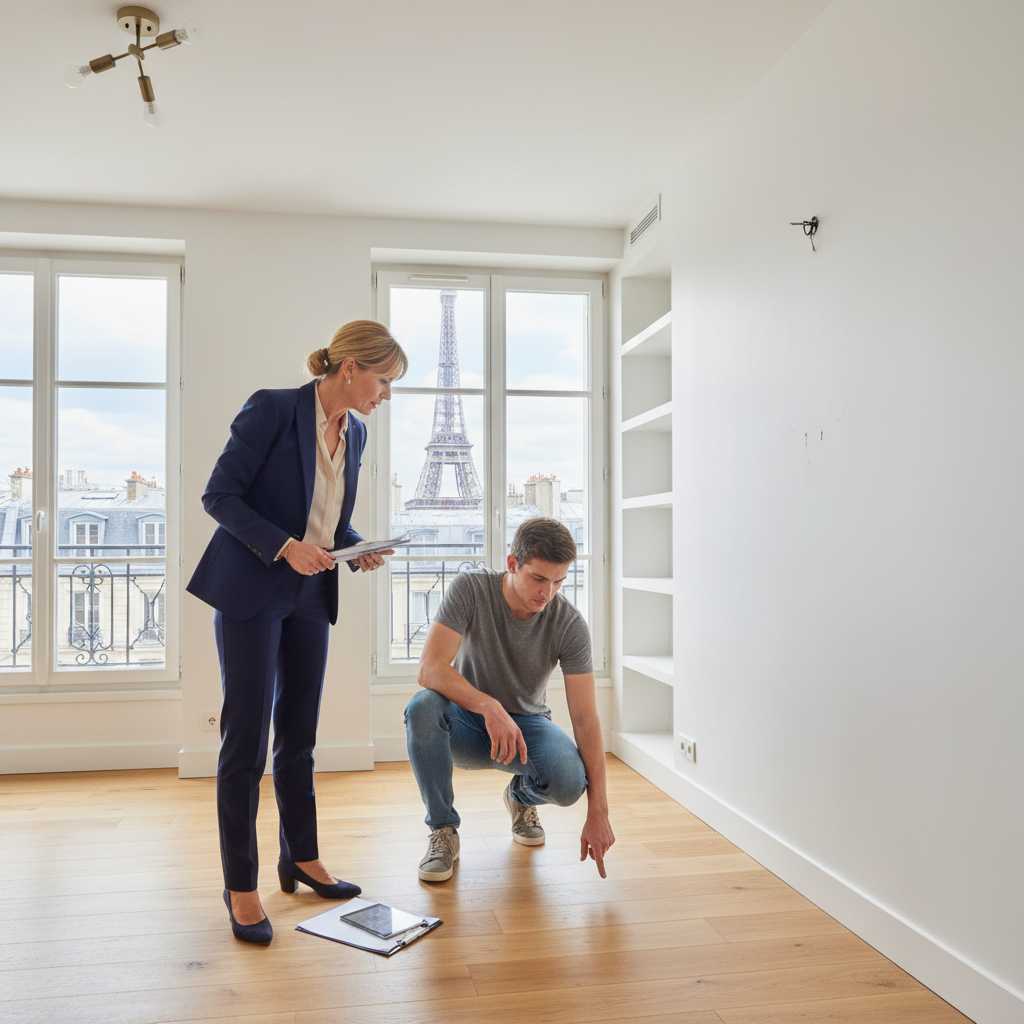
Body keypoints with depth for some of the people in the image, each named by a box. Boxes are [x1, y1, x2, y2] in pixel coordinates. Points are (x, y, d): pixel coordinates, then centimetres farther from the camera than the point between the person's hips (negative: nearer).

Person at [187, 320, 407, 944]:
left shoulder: (354, 433, 8)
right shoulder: (274, 409, -13)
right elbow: (220, 495, -14)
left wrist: (360, 549, -1)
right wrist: (284, 546, -23)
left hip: (311, 596, 7)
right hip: (252, 592, -7)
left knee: (299, 737, 15)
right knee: (247, 739, -1)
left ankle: (302, 859, 30)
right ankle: (241, 886, 12)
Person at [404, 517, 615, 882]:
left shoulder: (569, 623, -18)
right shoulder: (470, 588, -21)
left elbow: (585, 718, -20)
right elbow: (429, 670, -29)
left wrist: (598, 812, -26)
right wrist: (489, 707, -46)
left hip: (526, 722, 1)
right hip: (467, 721, 0)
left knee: (569, 780, -31)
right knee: (423, 708, -36)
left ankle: (522, 796, 9)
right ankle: (443, 830, -12)